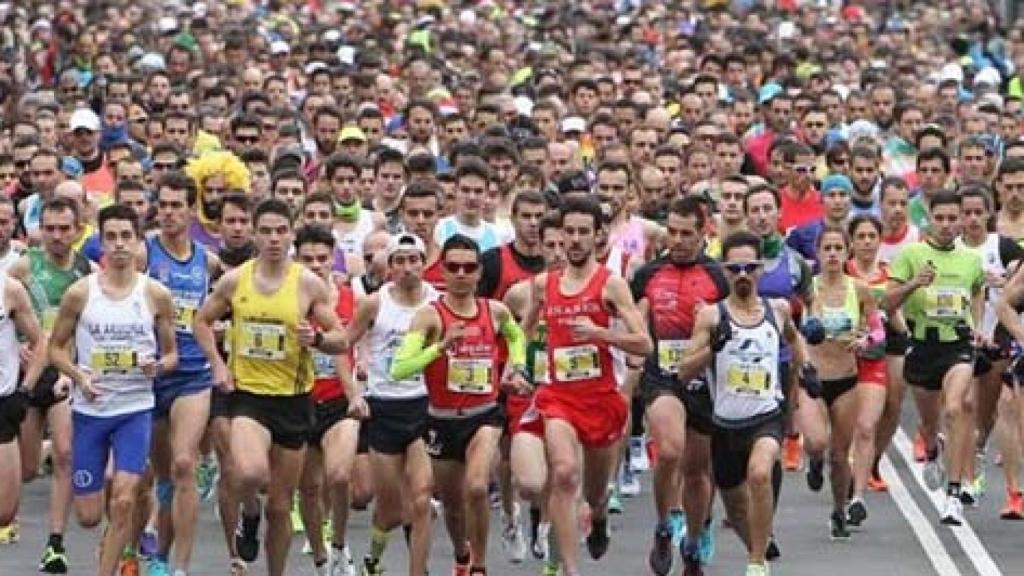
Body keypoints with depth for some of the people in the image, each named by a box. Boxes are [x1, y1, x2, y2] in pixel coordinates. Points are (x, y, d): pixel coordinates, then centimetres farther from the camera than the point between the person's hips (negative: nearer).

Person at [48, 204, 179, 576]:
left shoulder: (156, 294, -2)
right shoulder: (80, 293, -4)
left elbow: (171, 354, 7)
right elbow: (56, 347, 5)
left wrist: (158, 365, -16)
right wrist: (79, 375, -13)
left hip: (136, 408, -1)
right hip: (89, 409, 1)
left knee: (124, 502, -16)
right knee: (88, 516, 4)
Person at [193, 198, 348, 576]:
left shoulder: (308, 284, -4)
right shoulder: (234, 280, -1)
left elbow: (340, 340, 2)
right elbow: (202, 321, 14)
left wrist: (317, 338, -20)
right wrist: (217, 364, 1)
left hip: (293, 399, 1)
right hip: (248, 393, -1)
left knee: (280, 507, 9)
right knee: (251, 474, -30)